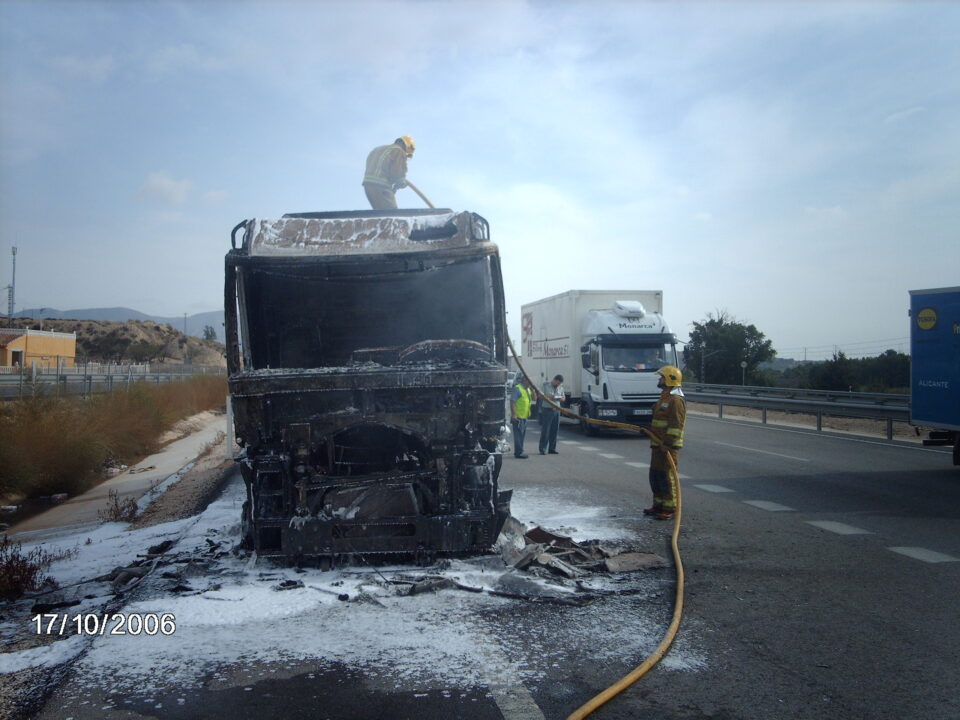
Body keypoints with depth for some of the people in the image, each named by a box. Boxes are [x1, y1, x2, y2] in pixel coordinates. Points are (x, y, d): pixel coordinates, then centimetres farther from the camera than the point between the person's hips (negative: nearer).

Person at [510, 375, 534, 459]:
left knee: (522, 435, 14)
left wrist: (532, 389, 0)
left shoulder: (527, 389, 14)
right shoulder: (517, 388, -13)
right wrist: (513, 414, -23)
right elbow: (512, 401, -18)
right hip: (518, 417, -9)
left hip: (524, 416, 9)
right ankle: (518, 453, -4)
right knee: (518, 435, -7)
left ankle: (518, 452, 22)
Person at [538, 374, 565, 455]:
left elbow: (563, 398, 19)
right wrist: (547, 396, -21)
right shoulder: (545, 386, 0)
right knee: (545, 430, -7)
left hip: (556, 410, 5)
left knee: (554, 430, 6)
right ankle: (543, 449, -3)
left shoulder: (560, 387, 13)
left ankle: (552, 448, 14)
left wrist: (560, 398, -4)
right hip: (547, 410, -5)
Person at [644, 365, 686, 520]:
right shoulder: (664, 397, 18)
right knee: (655, 476, 15)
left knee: (666, 477, -6)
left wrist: (667, 443, -25)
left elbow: (676, 424, -22)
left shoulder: (676, 400, -15)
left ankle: (669, 508, 0)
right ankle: (658, 505, 25)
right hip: (658, 445, 11)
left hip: (668, 447, -11)